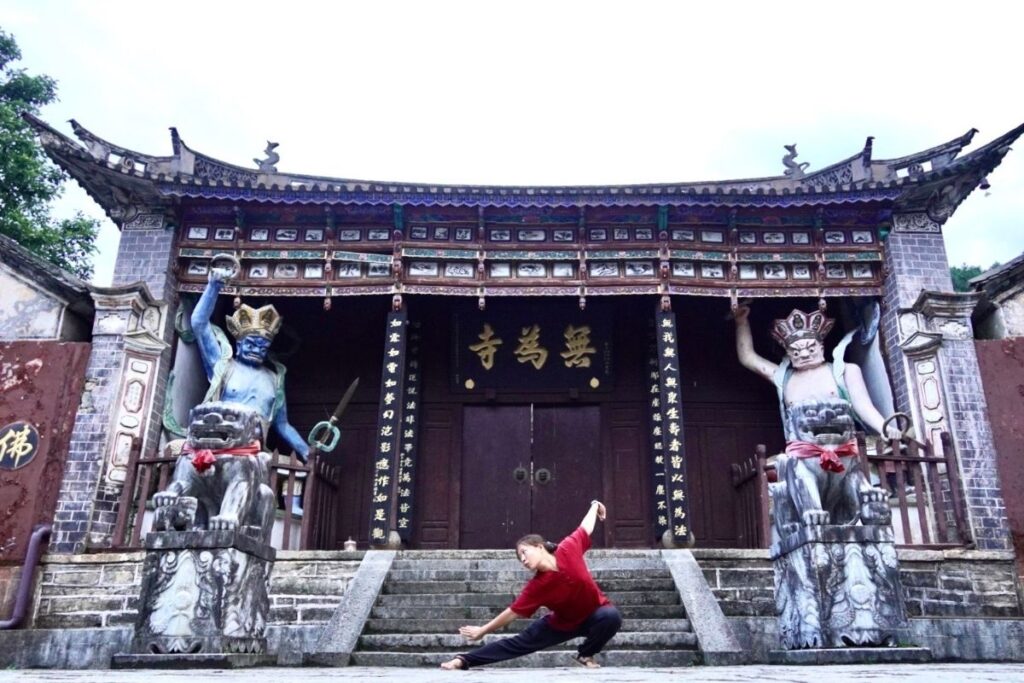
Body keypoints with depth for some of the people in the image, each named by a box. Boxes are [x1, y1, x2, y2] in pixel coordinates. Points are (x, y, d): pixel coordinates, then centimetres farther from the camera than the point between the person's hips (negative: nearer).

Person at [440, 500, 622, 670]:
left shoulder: (568, 550, -27)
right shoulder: (537, 586, -24)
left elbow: (585, 528, -8)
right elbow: (513, 612, -15)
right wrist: (482, 630, -13)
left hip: (594, 616, 0)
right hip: (562, 623, 0)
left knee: (611, 616, -32)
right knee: (520, 643, -6)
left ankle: (585, 654, -6)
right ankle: (464, 660, 0)